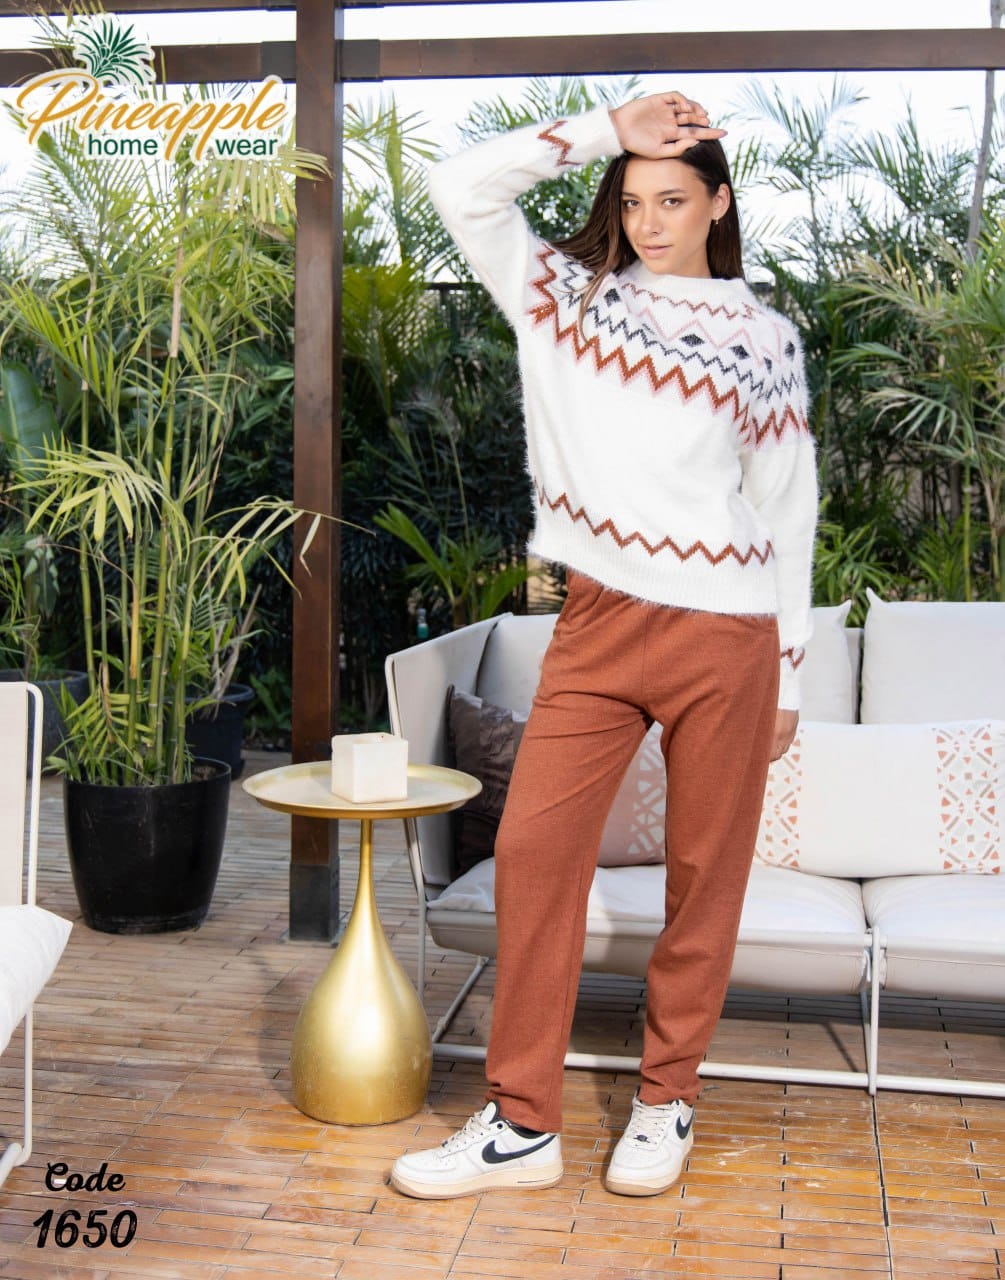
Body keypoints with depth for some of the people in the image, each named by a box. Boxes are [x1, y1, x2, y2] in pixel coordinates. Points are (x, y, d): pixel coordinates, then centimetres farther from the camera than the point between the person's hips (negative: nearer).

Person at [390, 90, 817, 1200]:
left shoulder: (765, 338, 7)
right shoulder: (566, 295, 10)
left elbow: (787, 508, 8)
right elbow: (461, 188, 1)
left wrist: (791, 670, 7)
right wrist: (604, 129, 0)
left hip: (727, 633, -1)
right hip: (599, 621, 1)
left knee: (706, 868, 6)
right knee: (534, 846, -5)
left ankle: (667, 1097, 23)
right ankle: (523, 1121, 6)